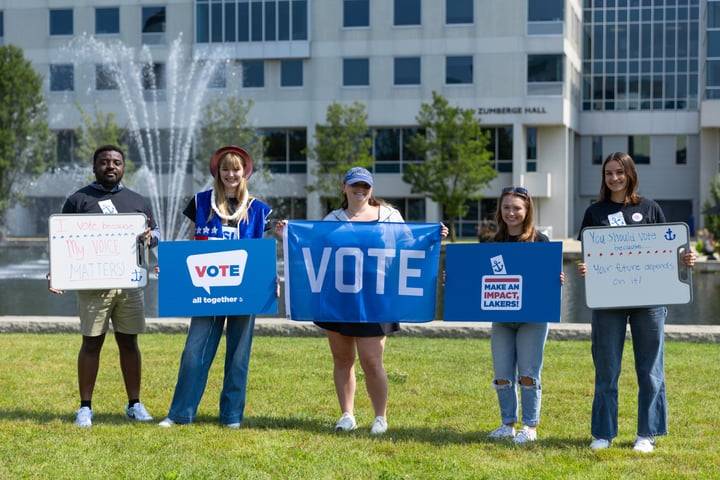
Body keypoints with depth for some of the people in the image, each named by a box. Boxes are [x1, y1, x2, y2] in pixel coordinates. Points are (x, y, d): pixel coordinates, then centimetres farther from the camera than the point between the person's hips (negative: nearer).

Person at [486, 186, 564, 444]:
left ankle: (530, 427, 8)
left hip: (532, 318, -4)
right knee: (502, 375, 6)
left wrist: (558, 281, -26)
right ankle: (508, 424, 18)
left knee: (528, 375, -2)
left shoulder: (540, 241, -3)